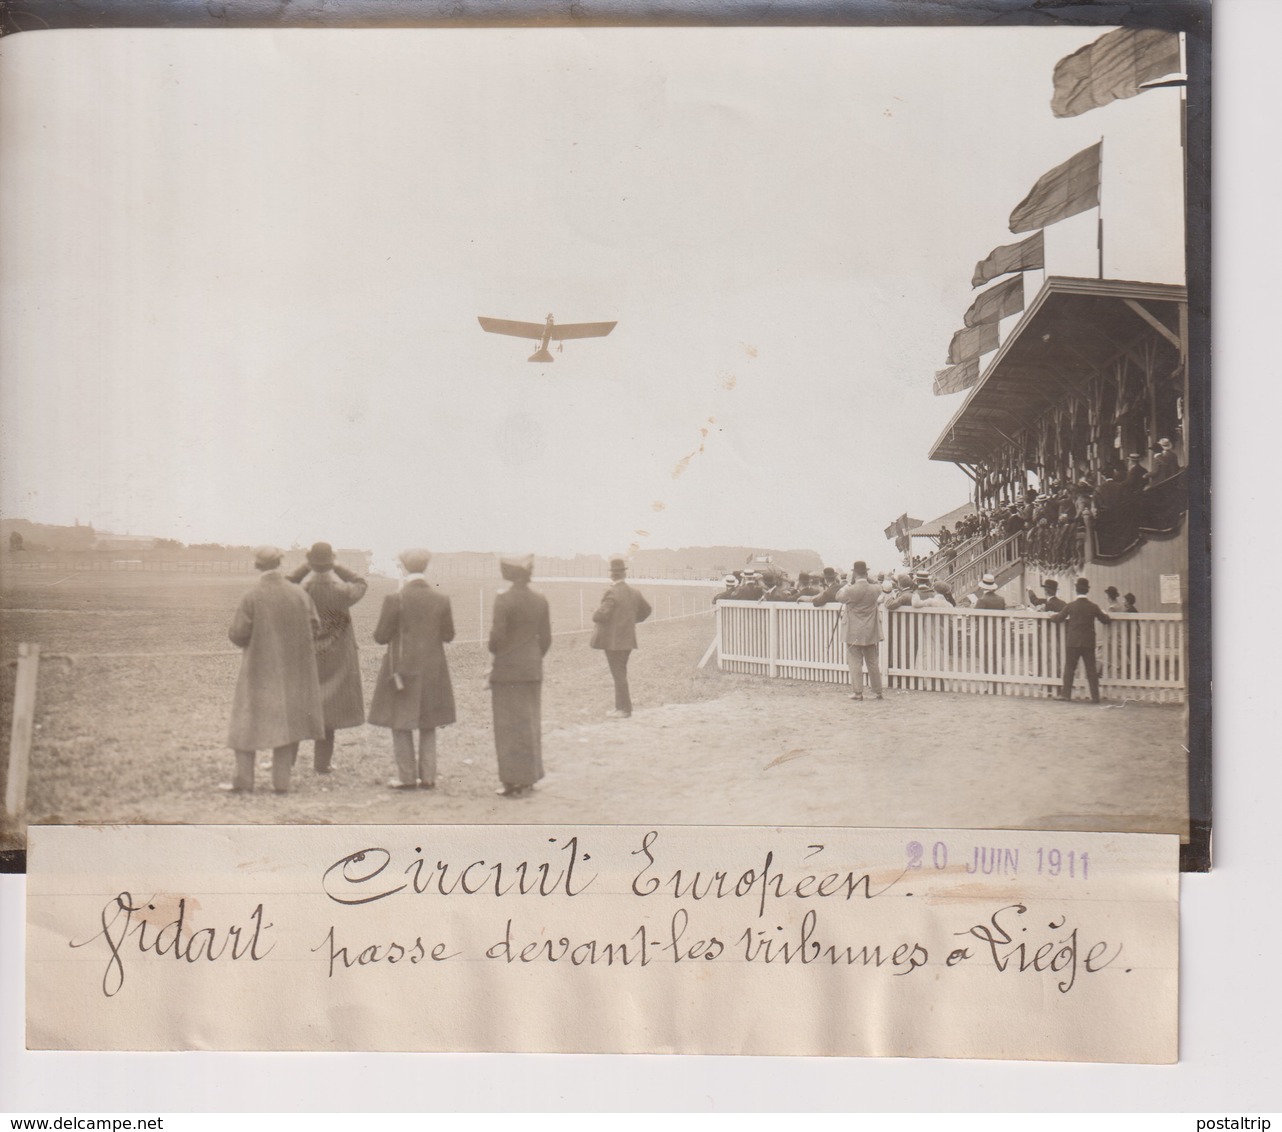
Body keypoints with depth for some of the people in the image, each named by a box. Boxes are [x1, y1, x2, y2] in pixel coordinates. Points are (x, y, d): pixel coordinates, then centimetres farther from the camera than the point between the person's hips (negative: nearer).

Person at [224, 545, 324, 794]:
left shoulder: (251, 598, -14)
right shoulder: (300, 594, -6)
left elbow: (238, 635, -13)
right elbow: (314, 627, 1)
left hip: (260, 669, -3)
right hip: (293, 670, 3)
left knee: (247, 719, 9)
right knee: (286, 719, 12)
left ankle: (244, 781, 7)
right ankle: (281, 781, 11)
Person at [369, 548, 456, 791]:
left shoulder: (395, 600, -14)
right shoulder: (441, 600, -3)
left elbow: (380, 636, -8)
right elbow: (448, 636, 4)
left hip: (402, 669, -4)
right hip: (432, 670, 4)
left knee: (401, 724, 7)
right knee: (428, 725, 13)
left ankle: (407, 777, 8)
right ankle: (427, 777, 13)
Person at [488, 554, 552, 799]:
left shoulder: (503, 600, -14)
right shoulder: (540, 601, 1)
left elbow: (497, 635, -16)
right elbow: (546, 638, 4)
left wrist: (494, 651, 4)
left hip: (507, 669, -5)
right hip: (533, 670, 5)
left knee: (510, 725, 2)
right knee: (530, 723, 13)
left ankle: (514, 781, 4)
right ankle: (528, 778, 20)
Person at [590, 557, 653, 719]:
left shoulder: (612, 593, -18)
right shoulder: (634, 593, 6)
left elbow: (601, 615, -25)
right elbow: (646, 610, 20)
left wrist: (596, 613, -3)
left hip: (613, 640, -7)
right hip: (627, 639, 7)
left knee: (619, 674, -1)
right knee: (620, 673, 16)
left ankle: (625, 709, 3)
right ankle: (621, 706, 20)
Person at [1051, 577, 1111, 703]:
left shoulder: (1071, 605, -7)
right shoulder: (1093, 607, -4)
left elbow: (1059, 618, 5)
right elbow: (1105, 620, 7)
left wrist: (1052, 615, 26)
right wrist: (1103, 613, 28)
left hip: (1073, 642, -1)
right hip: (1089, 643, 1)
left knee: (1069, 668, 8)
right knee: (1091, 669, 5)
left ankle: (1066, 694, 8)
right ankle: (1095, 696, 3)